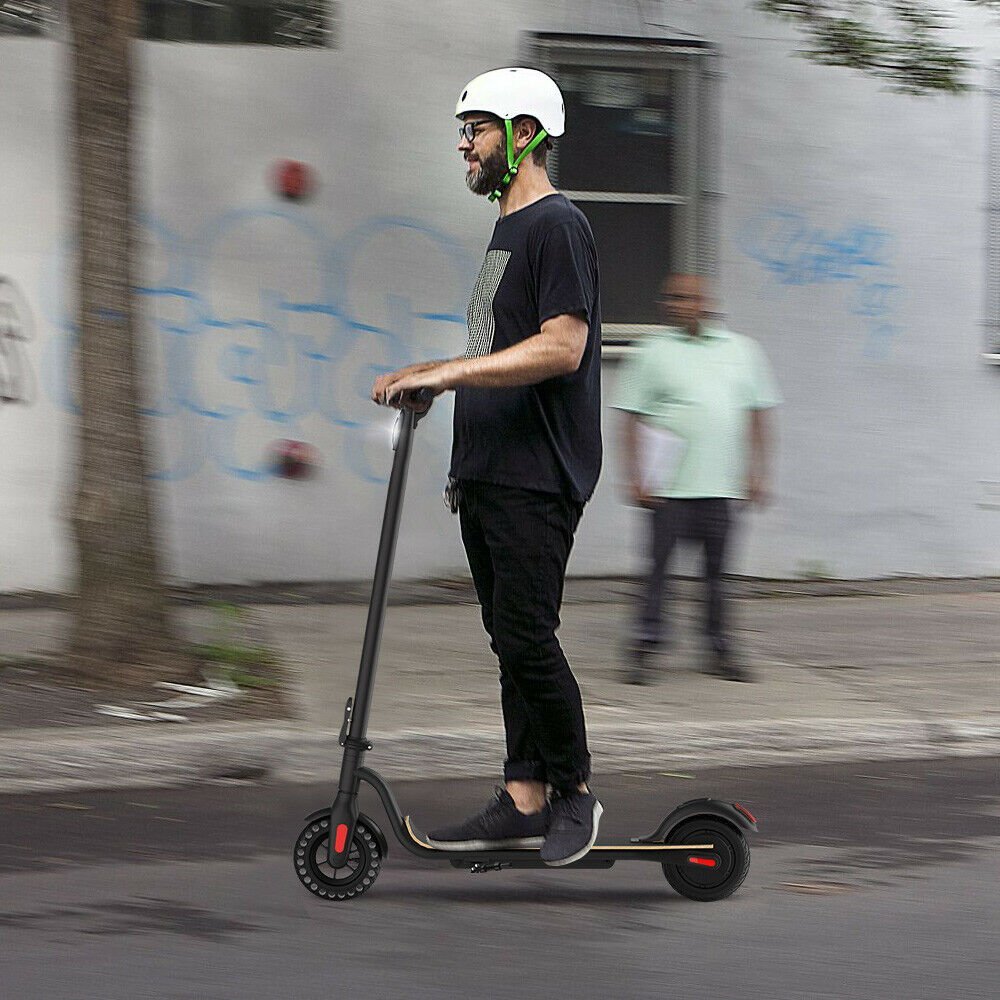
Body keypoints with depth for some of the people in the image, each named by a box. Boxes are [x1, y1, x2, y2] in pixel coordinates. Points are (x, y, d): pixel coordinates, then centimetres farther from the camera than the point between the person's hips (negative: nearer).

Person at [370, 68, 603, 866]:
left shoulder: (557, 227, -12)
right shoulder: (507, 231, 20)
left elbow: (561, 348, -22)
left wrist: (448, 372, -23)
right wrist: (428, 381, 20)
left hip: (537, 478, -10)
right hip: (490, 473, 10)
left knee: (526, 637, -11)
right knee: (511, 641, 9)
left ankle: (575, 793, 0)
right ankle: (523, 801, 10)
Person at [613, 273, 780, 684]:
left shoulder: (741, 350, 11)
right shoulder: (653, 353, 1)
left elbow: (757, 414, 16)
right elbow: (631, 418, 1)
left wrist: (757, 473, 11)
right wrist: (635, 478, -6)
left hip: (722, 484, 3)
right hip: (670, 486, -3)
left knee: (718, 567, 7)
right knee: (658, 566, -3)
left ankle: (719, 650, 14)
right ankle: (642, 650, 1)